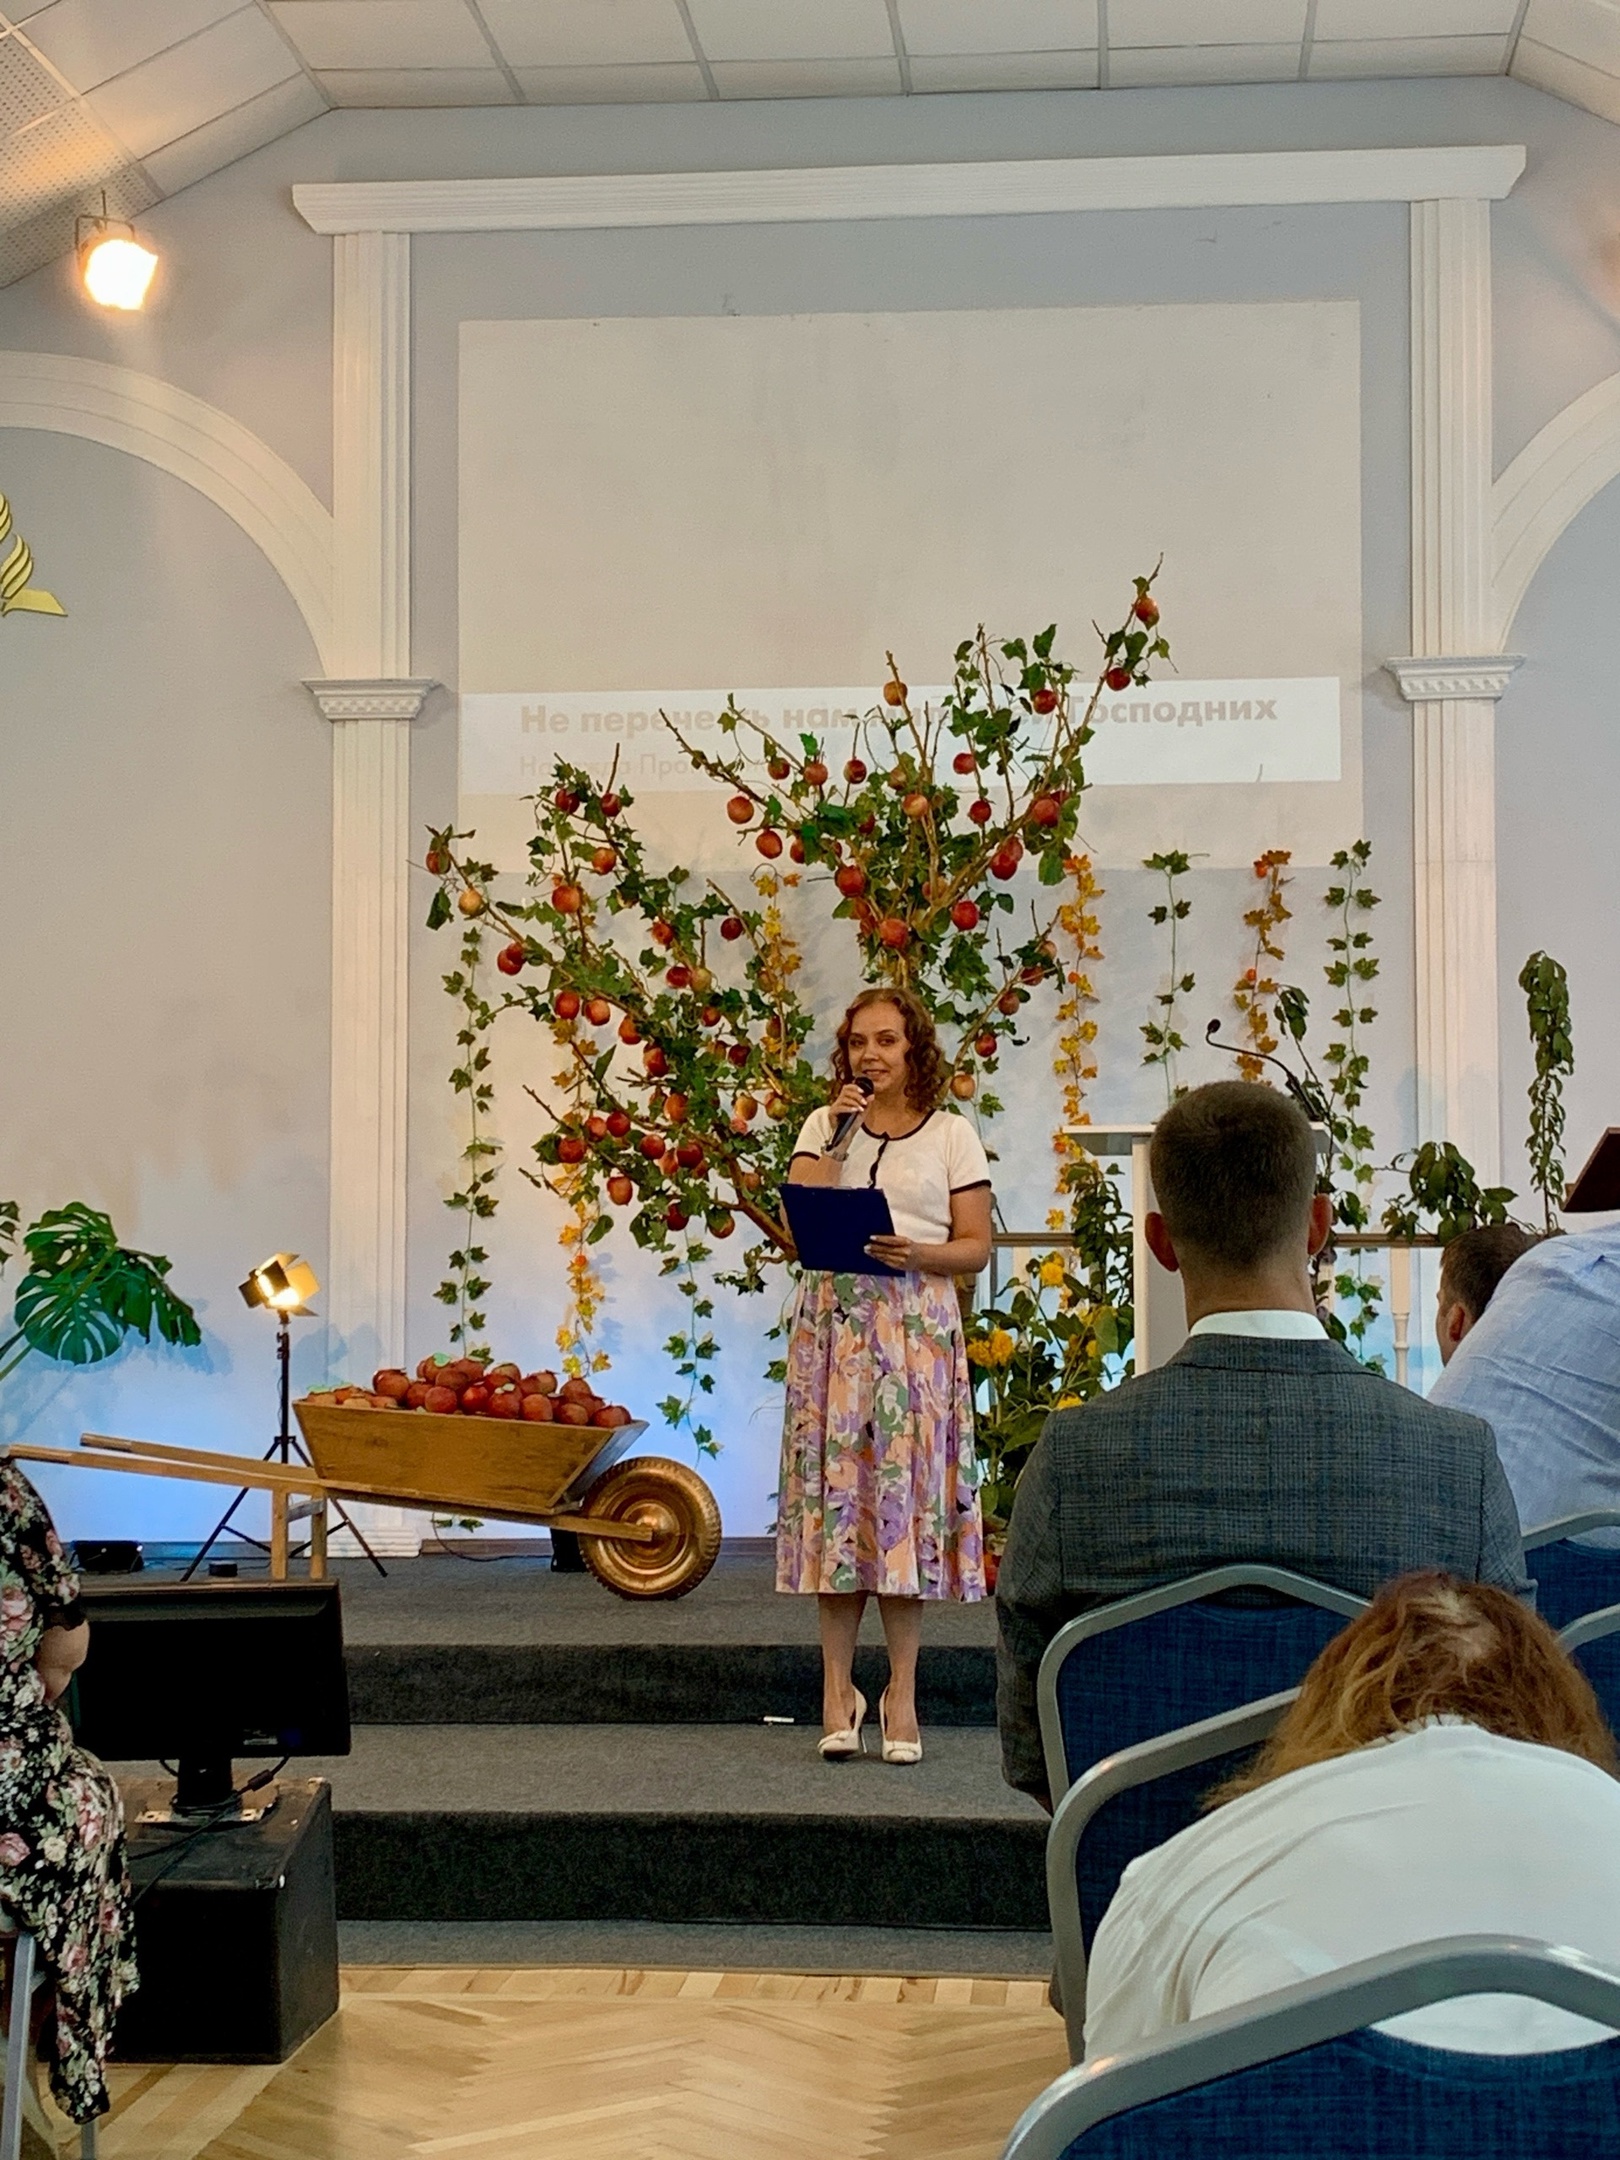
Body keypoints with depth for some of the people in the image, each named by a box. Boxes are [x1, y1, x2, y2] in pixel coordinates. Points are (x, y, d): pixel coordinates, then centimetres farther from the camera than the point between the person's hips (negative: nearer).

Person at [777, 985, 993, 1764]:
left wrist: (918, 1254, -15)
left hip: (917, 1325, -1)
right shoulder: (824, 1125, 12)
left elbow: (977, 1246, 3)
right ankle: (838, 1685, 5)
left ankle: (901, 1691, 0)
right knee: (834, 1482, -2)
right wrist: (838, 1135, -7)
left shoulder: (952, 1135, 7)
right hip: (834, 1320, 2)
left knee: (906, 1484, -5)